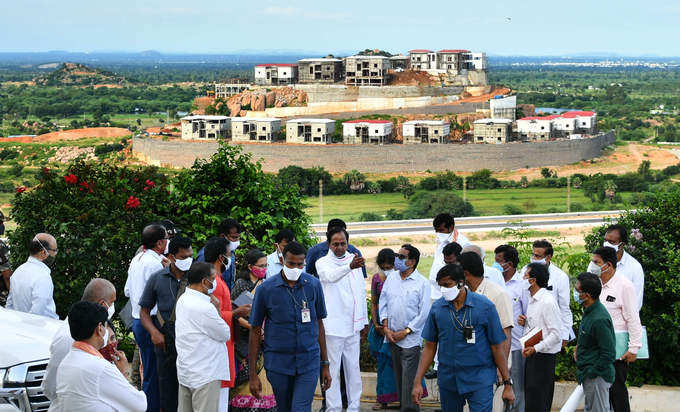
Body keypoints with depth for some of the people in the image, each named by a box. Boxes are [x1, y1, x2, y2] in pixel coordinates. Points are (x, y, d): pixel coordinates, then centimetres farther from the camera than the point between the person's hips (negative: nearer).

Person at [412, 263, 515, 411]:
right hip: (447, 381, 3)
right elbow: (430, 347, 8)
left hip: (479, 381, -3)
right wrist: (417, 382, 2)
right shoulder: (437, 307, 2)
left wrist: (507, 384, -4)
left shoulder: (485, 306, -7)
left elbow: (497, 347, -4)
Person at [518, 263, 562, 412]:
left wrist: (535, 348, -24)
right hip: (532, 355, 9)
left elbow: (555, 334, -19)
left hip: (544, 356, -9)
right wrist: (524, 322, 4)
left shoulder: (547, 302, -16)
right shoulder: (532, 300, 13)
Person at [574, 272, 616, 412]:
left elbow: (609, 354, -24)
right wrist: (579, 347, 12)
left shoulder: (600, 319, -25)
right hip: (588, 375, 10)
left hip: (597, 377, -10)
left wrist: (592, 373, -18)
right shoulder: (589, 312, 7)